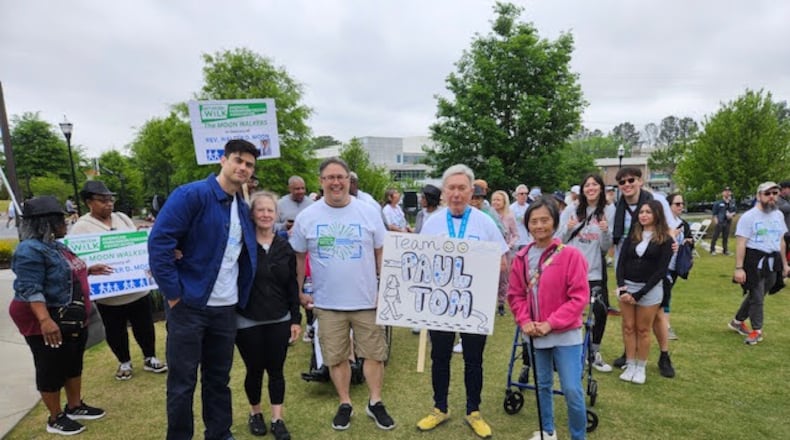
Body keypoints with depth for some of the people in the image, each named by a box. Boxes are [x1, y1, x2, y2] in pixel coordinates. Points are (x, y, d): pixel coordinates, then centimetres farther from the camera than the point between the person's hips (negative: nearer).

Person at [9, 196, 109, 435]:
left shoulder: (55, 245, 8)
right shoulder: (30, 250, -22)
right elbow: (30, 289, -29)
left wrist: (88, 270, 16)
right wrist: (45, 320, -37)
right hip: (48, 324, -10)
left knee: (74, 364, 19)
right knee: (52, 370, 6)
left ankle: (75, 406, 35)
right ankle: (55, 418, 21)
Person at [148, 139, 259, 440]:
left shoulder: (243, 209, 9)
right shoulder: (191, 195, -12)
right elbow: (159, 242, -17)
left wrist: (241, 296, 5)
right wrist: (173, 294, -16)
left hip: (226, 308, 6)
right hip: (190, 305, -6)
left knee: (219, 379, 18)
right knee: (182, 382, 8)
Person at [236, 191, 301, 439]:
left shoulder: (285, 247, 2)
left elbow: (292, 286, 5)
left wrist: (296, 319, 3)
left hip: (279, 320, 2)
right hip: (247, 321, -2)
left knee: (276, 370, 9)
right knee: (254, 370, 11)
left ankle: (277, 419, 22)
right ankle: (255, 414, 33)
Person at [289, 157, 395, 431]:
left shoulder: (369, 212, -2)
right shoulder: (306, 217, -1)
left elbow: (382, 253, 4)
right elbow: (298, 257, 8)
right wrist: (298, 292, 8)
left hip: (367, 300, 0)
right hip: (327, 303, 1)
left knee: (374, 354, 9)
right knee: (336, 357, 12)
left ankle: (375, 403, 30)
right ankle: (345, 404, 32)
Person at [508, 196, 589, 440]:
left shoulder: (571, 255, -13)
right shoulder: (522, 258, 0)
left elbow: (579, 296, -14)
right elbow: (515, 295, 6)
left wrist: (551, 323, -17)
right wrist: (525, 322, -8)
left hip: (566, 334, -4)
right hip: (535, 335, 4)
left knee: (572, 390, -2)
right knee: (542, 385, 18)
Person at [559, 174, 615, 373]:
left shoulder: (609, 211, 0)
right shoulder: (571, 210, 1)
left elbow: (606, 248, 0)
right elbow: (560, 240, 2)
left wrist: (606, 232, -18)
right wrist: (568, 229, -17)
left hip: (595, 271, 1)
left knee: (601, 310, -2)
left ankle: (594, 353, 20)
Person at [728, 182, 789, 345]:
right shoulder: (749, 216, -11)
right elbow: (740, 244, -15)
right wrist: (739, 268, -20)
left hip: (772, 262, 6)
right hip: (754, 262, -6)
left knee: (755, 295, 13)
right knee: (756, 297, 0)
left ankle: (738, 321, 29)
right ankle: (757, 331, 14)